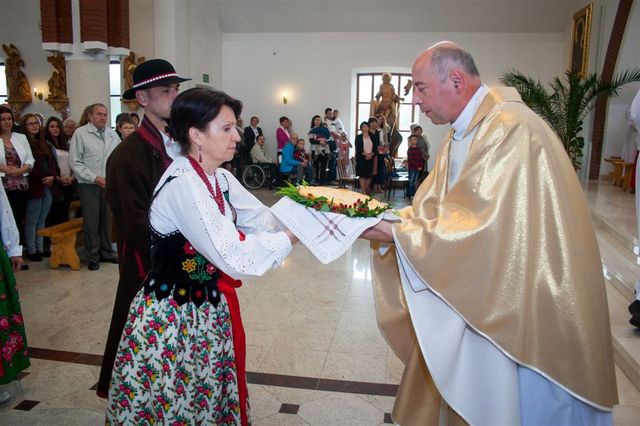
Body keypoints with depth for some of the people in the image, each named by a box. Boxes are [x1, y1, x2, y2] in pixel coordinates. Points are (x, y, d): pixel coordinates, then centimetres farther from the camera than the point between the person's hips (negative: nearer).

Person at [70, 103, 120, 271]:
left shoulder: (112, 133, 7)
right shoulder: (80, 133, -5)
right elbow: (75, 163, -7)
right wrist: (95, 178, -13)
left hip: (109, 183, 4)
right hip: (89, 185, -3)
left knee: (107, 219, 11)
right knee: (91, 221, 3)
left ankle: (107, 252, 25)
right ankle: (92, 256, 16)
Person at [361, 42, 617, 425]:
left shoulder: (512, 130, -23)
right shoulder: (462, 133, 7)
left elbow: (483, 225, -30)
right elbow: (433, 208, 6)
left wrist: (398, 233, -25)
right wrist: (388, 221, -8)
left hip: (521, 303, -8)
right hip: (473, 294, 8)